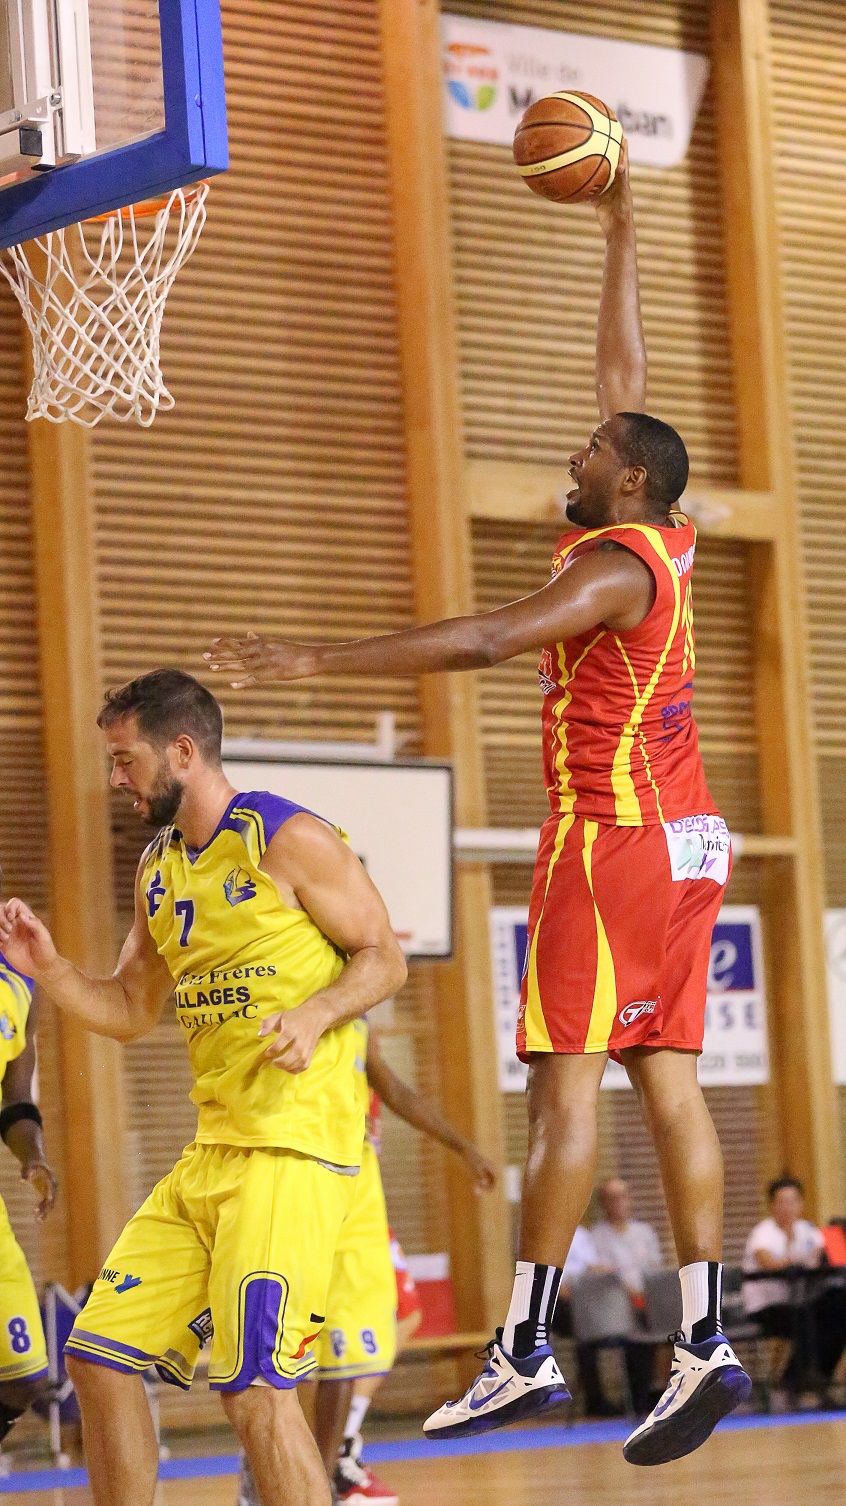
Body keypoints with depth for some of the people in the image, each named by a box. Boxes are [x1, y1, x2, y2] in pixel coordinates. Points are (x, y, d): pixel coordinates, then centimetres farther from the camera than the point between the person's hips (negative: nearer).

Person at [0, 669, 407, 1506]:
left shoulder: (288, 839, -7)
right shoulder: (158, 869, 16)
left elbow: (384, 959, -4)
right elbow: (129, 1013, 22)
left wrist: (315, 1013, -22)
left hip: (294, 1147, -8)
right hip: (211, 1152, 8)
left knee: (254, 1389, -15)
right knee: (99, 1357, 5)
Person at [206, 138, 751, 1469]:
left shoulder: (615, 566, -13)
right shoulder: (662, 545, 12)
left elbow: (485, 640, -26)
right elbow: (628, 383, 25)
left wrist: (314, 661, -27)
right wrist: (621, 237, 32)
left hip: (613, 838, -9)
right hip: (681, 842, 9)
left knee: (565, 1076, -10)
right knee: (668, 1082, 4)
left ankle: (526, 1351, -13)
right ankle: (706, 1343, 0)